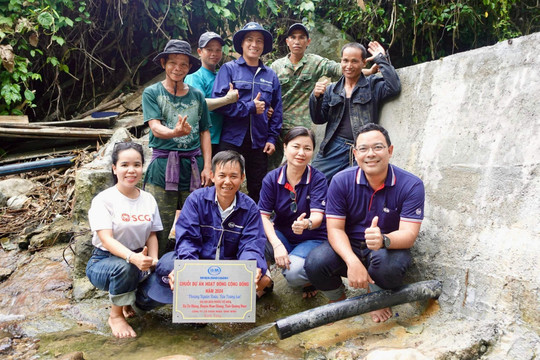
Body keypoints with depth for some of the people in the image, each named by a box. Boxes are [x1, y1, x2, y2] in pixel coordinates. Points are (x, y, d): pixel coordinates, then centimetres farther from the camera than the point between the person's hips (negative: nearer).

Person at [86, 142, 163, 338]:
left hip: (138, 261, 5)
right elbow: (106, 239, -24)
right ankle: (116, 315, -8)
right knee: (125, 267, -38)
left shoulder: (148, 199, 2)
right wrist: (132, 257, -42)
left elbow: (152, 234, 5)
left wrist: (153, 260, -16)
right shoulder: (103, 200, -13)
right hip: (104, 261, -4)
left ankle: (129, 301, 13)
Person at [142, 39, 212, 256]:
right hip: (162, 166, -2)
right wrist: (175, 132, -30)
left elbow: (204, 132, 14)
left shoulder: (197, 96, 13)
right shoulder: (152, 93, 6)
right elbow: (155, 128, -7)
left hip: (193, 166, 3)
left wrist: (207, 166, 4)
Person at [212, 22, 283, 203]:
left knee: (258, 190, 11)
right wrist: (250, 108, -10)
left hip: (259, 142, 4)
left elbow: (277, 110, 13)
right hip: (232, 139, -3)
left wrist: (272, 138, 4)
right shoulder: (229, 69, 1)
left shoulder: (270, 75, 12)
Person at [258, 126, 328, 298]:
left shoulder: (318, 179, -12)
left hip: (312, 239, -2)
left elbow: (317, 216, -22)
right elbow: (263, 215, -12)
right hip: (282, 237, 2)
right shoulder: (272, 178, -7)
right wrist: (277, 245, -28)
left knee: (293, 273, -31)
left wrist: (307, 223, -48)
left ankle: (310, 279, 8)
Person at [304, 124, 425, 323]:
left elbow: (409, 233, -20)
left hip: (388, 248, -1)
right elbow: (335, 229, -13)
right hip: (348, 247, 1)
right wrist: (352, 261, -32)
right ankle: (339, 301, 8)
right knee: (315, 263, -28)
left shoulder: (411, 185, -14)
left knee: (389, 263, -37)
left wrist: (383, 240, -45)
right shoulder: (341, 181, -10)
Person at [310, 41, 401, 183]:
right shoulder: (331, 90, 18)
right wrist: (316, 97, -5)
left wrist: (381, 59, -3)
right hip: (333, 148, 3)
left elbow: (394, 87, -10)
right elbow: (319, 119, 13)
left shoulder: (373, 86, 10)